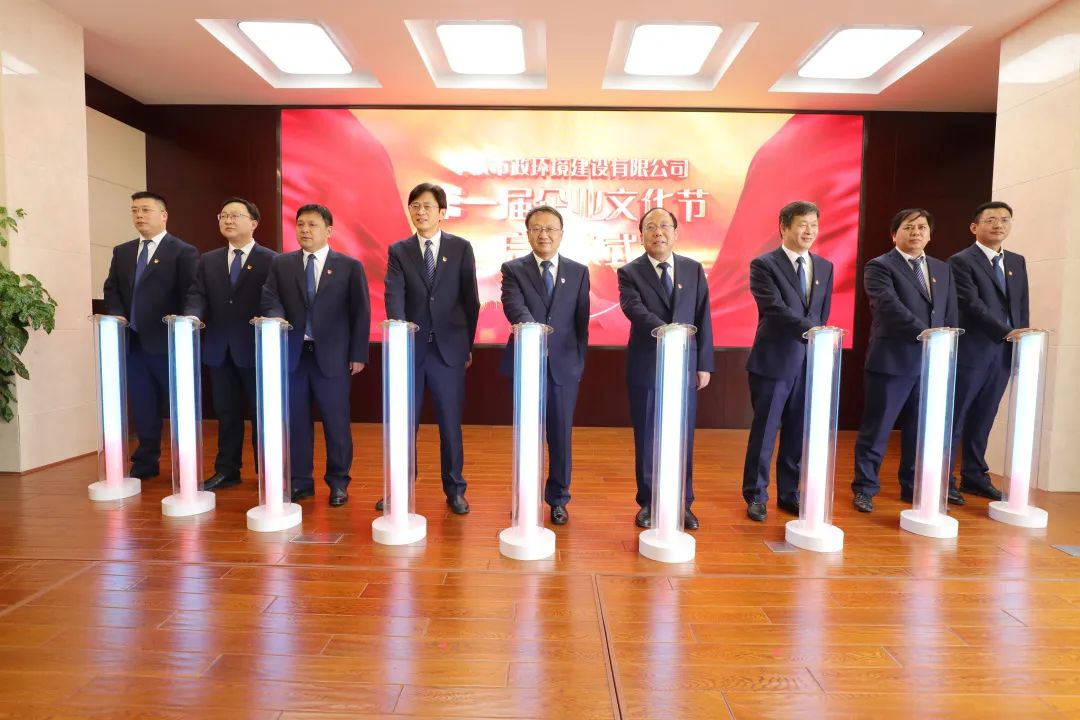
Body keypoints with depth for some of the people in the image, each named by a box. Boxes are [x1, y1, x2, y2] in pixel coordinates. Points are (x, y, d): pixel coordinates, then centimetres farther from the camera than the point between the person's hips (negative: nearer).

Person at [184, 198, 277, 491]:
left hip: (255, 347, -4)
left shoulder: (270, 260, -2)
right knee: (226, 412, 13)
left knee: (261, 411, 5)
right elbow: (198, 296, 4)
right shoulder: (208, 261, 13)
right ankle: (227, 470, 25)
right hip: (219, 348, 5)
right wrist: (192, 317, -15)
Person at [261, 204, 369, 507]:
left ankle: (338, 482, 18)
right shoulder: (281, 264, 10)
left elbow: (360, 312, 0)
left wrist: (358, 354, -4)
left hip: (332, 356, -2)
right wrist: (277, 319, -21)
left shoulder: (349, 266, 2)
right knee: (295, 420, 9)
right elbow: (270, 300, 3)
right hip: (292, 353, 3)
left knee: (336, 421, 3)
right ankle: (300, 481, 23)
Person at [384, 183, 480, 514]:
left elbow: (470, 299, 4)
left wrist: (468, 343, 5)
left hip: (449, 348, -1)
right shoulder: (398, 250, 5)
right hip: (410, 347, 1)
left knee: (450, 424, 7)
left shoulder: (461, 248, 3)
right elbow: (394, 294, -10)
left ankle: (455, 490, 22)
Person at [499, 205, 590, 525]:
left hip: (564, 365, 1)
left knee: (560, 435, 8)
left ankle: (558, 499, 25)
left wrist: (579, 361, 5)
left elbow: (582, 321, 7)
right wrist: (533, 329, -37)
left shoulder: (578, 272, 7)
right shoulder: (513, 269, 0)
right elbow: (514, 306, -18)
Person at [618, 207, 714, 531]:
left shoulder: (694, 269, 7)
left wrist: (704, 364, 2)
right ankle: (648, 502, 23)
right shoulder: (629, 272, -2)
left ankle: (683, 503, 25)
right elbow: (635, 310, -20)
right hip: (645, 367, -2)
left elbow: (703, 318, 6)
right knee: (646, 438, 8)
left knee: (683, 438, 9)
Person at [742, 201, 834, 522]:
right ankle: (756, 495, 17)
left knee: (798, 433, 12)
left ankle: (789, 493, 26)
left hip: (809, 362, 5)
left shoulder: (824, 267, 12)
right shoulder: (764, 264, -7)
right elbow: (776, 309, -19)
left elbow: (822, 315, 14)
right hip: (774, 362, -5)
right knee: (764, 432, 4)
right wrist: (812, 331, -30)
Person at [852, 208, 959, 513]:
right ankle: (865, 488, 13)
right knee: (876, 429, 1)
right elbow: (891, 307, -18)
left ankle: (913, 486, 27)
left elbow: (951, 314, 15)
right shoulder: (880, 267, -4)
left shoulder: (942, 269, 16)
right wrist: (927, 335, -22)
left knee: (920, 429, 13)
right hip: (892, 361, -6)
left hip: (931, 363, 6)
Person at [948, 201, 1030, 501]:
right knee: (955, 418, 0)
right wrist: (1008, 332, -21)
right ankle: (943, 479, 8)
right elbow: (973, 305, -15)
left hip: (1004, 353, 6)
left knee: (983, 419, 13)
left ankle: (974, 476, 24)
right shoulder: (961, 261, -6)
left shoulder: (1017, 262, 16)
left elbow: (1022, 307, 15)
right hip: (971, 353, -6)